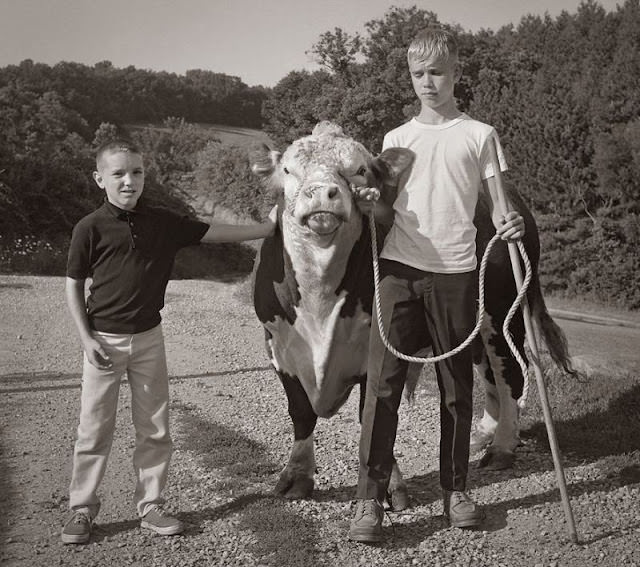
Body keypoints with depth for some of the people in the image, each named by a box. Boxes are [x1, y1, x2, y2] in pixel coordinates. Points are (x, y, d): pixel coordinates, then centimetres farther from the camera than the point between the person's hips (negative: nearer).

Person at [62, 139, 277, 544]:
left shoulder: (163, 223, 1)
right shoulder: (91, 228, -8)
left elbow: (212, 233, 5)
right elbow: (74, 285, -2)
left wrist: (266, 228, 3)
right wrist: (87, 338, -8)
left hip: (149, 338, 3)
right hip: (104, 340, -3)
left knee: (155, 428, 8)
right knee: (95, 429, 4)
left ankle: (151, 506, 20)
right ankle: (82, 509, 16)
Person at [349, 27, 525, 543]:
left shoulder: (479, 135, 8)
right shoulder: (396, 138, 15)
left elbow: (497, 202, 5)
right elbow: (389, 210, 15)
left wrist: (511, 222, -19)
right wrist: (369, 204, -8)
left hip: (455, 272, -1)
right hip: (399, 268, 1)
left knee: (457, 387, 6)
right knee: (382, 381, -7)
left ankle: (456, 489, 21)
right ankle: (370, 498, -2)